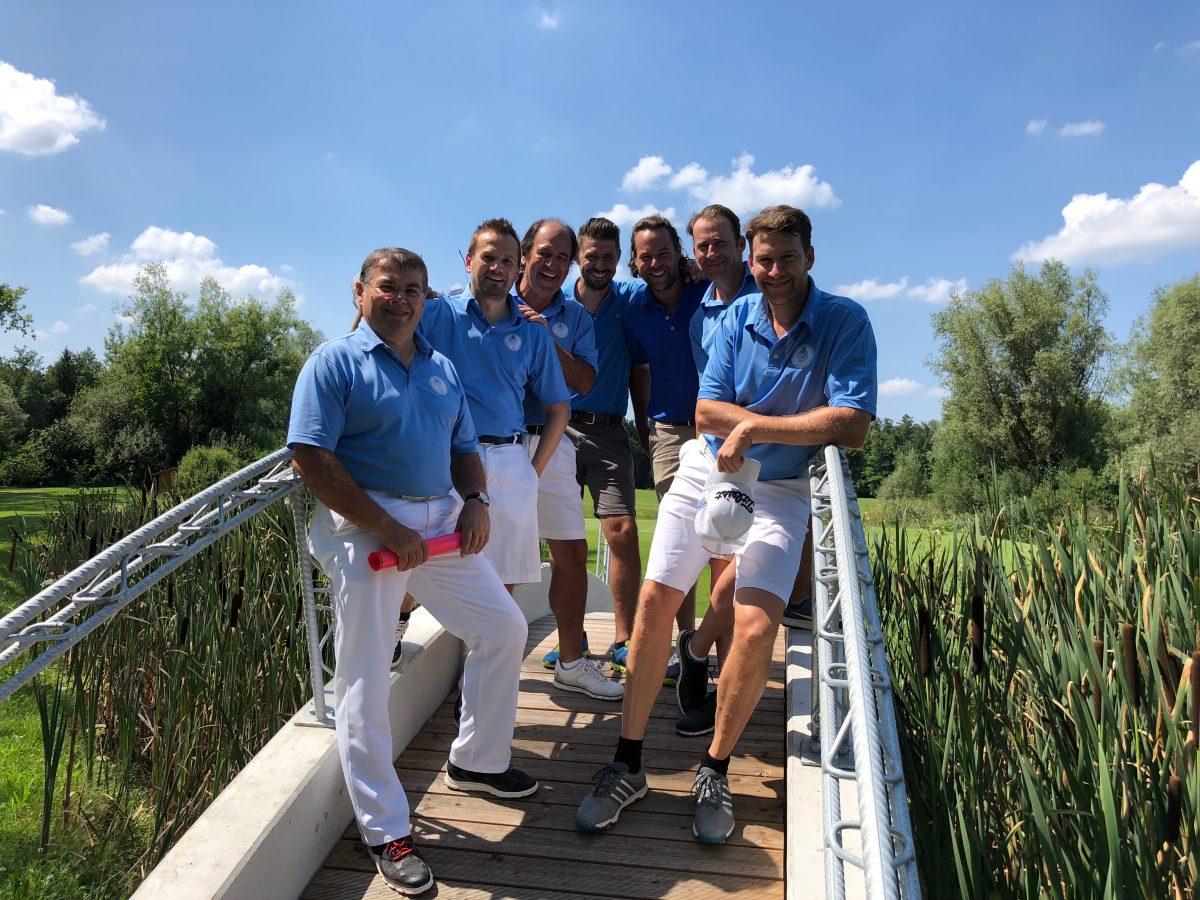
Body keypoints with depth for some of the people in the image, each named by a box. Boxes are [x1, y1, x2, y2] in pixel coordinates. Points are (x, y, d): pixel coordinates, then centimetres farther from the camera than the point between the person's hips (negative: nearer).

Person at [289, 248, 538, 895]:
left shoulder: (443, 370, 15)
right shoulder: (335, 362, -4)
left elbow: (464, 449, 20)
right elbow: (312, 459, -14)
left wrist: (475, 500, -1)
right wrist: (387, 527, -19)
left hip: (441, 523, 7)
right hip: (366, 526, -6)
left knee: (503, 628, 12)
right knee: (365, 681, -1)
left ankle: (476, 762, 32)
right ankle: (386, 833, 14)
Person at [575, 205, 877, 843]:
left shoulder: (846, 323, -8)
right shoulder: (737, 317, 1)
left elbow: (853, 426, -20)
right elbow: (708, 411, -5)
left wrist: (753, 427, -20)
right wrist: (790, 423, -15)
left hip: (779, 492, -3)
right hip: (706, 472, 3)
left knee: (757, 628, -17)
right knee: (654, 600, -3)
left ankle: (714, 772, 8)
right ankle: (627, 766, 11)